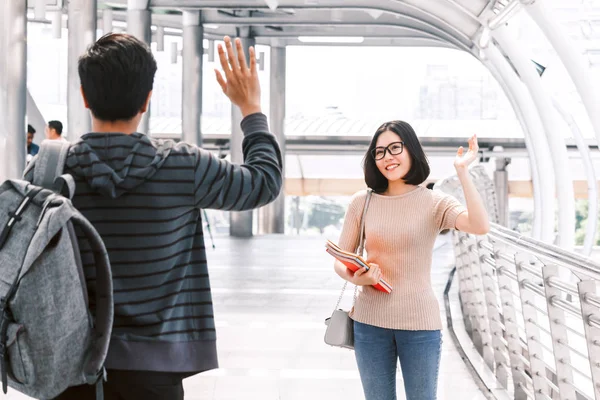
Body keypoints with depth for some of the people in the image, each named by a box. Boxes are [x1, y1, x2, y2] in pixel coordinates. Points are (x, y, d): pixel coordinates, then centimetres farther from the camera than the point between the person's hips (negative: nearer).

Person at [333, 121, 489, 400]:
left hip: (419, 322, -2)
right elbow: (340, 260, 5)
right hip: (370, 321, 2)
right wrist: (355, 277, -17)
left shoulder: (434, 203, -4)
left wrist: (462, 170, -23)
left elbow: (480, 227, -23)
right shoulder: (362, 202, 2)